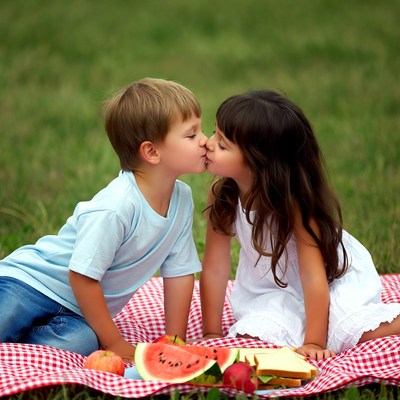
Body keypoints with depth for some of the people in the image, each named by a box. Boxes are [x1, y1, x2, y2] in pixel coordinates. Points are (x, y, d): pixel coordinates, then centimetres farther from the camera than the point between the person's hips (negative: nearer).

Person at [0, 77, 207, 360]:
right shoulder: (114, 209, -27)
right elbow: (82, 277, -22)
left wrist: (174, 342, 2)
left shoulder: (182, 198, -4)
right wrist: (115, 343, -14)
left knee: (80, 343, -26)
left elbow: (180, 272, 5)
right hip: (32, 281, -6)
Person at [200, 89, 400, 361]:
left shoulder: (294, 200, -28)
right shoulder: (222, 196, -16)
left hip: (332, 284, -5)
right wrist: (212, 334, -10)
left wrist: (314, 343, -29)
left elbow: (314, 278, -27)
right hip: (270, 291, 5)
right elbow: (215, 269, -11)